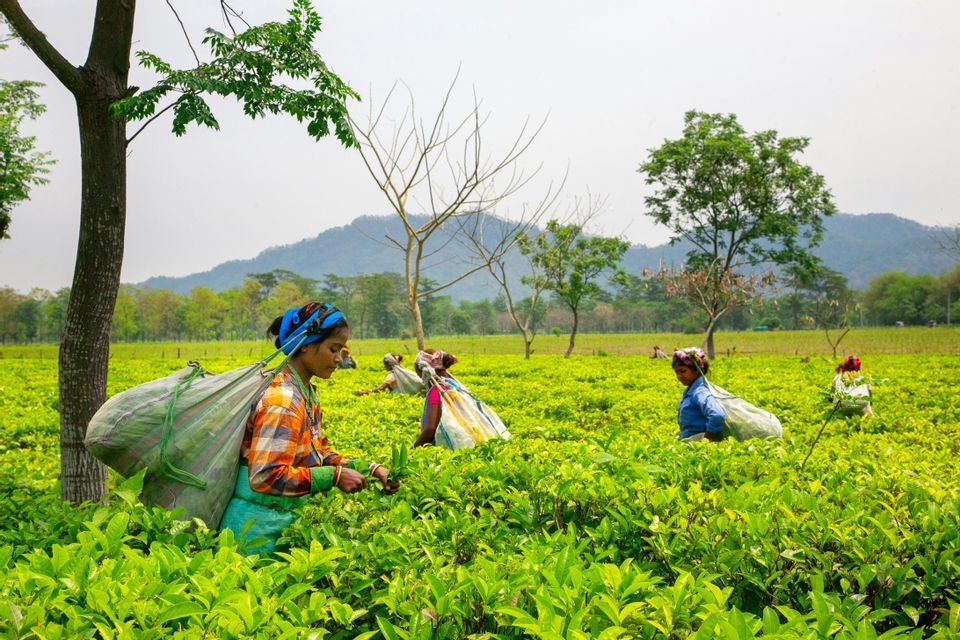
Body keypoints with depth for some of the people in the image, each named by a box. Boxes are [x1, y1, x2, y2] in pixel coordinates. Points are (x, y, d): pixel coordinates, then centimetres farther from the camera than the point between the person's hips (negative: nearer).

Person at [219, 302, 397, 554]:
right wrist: (334, 476, -24)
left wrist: (369, 468, 0)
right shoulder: (282, 400, -23)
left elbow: (318, 453, 11)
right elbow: (265, 477, -28)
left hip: (284, 518, 9)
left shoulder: (307, 392, 6)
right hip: (257, 527, -9)